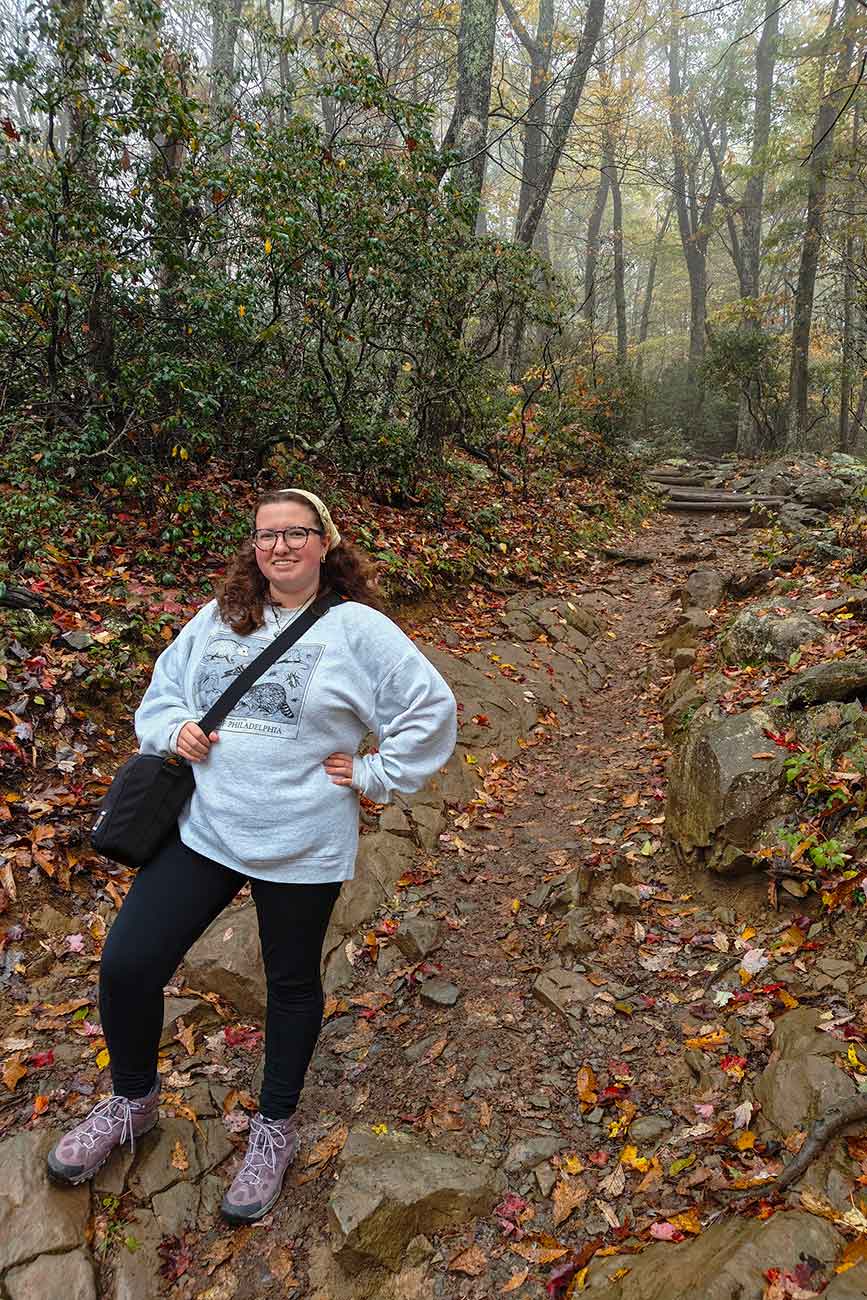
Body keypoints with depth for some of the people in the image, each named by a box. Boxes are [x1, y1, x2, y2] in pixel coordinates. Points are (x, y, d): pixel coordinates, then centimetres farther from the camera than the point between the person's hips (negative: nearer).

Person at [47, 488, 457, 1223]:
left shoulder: (357, 629, -8)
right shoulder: (219, 618, 6)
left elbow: (432, 710, -9)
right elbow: (164, 689, 17)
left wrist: (374, 776, -9)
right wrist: (173, 729, -3)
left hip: (302, 844, -3)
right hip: (201, 826, 4)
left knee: (291, 984, 15)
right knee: (126, 964, 2)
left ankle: (276, 1128, 41)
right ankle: (132, 1101, 33)